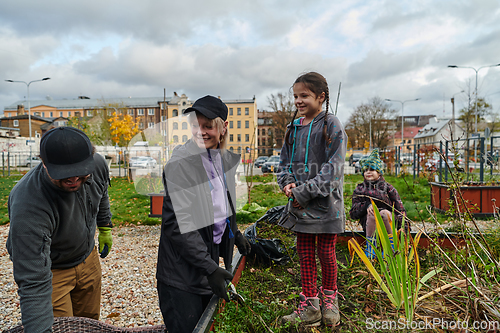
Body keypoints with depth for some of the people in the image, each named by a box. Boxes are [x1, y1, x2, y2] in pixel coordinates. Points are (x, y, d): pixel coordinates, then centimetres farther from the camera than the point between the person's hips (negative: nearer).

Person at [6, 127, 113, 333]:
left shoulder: (97, 164, -23)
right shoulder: (28, 206, -38)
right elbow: (34, 282, -37)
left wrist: (105, 227, 14)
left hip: (88, 258, 5)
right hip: (51, 270, -4)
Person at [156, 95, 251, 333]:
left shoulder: (224, 159, 3)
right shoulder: (180, 163, -20)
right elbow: (179, 225, -24)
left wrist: (235, 234, 22)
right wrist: (209, 268, -24)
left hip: (211, 255, 7)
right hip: (183, 272, -7)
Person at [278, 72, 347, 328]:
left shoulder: (331, 125, -7)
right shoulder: (293, 128, 10)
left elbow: (332, 168, -14)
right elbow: (285, 162, 14)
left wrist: (304, 192, -19)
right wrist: (288, 183, -7)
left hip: (325, 203, -5)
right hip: (300, 204, 5)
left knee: (326, 253, 10)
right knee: (305, 254, 11)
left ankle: (329, 299, 35)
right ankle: (309, 305, 26)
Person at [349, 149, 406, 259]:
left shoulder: (387, 187, 12)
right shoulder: (360, 189, 13)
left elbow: (399, 208, 8)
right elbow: (353, 213, 5)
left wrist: (403, 224, -6)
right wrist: (366, 206, -13)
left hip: (387, 220, 0)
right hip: (369, 222, 0)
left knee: (384, 212, -34)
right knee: (372, 214, -35)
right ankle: (370, 247, -26)